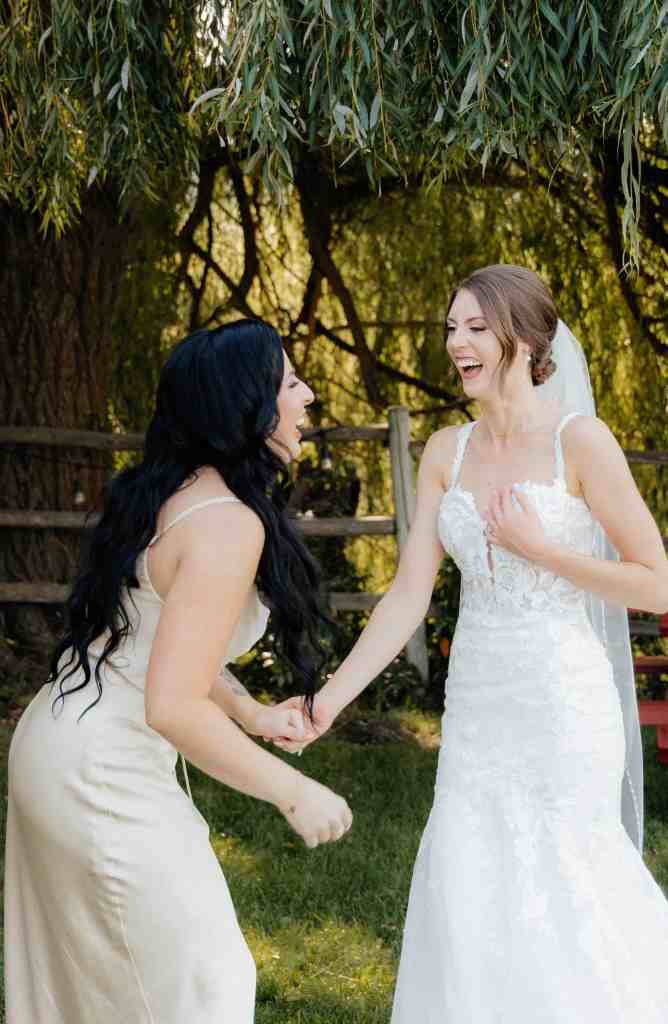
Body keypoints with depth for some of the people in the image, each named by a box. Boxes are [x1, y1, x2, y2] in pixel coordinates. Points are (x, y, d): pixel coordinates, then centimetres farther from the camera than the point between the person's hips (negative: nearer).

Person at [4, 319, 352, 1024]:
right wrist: (295, 793, -19)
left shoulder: (167, 492, 6)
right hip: (102, 779, -9)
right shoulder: (228, 524, -23)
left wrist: (250, 713, 15)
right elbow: (174, 707, -28)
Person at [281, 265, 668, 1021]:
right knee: (467, 899, 7)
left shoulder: (579, 441, -11)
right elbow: (409, 595, 3)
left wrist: (537, 548, -13)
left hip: (563, 705, -5)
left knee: (559, 897, 0)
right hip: (476, 708, 5)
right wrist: (331, 697, -6)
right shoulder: (446, 453, 5)